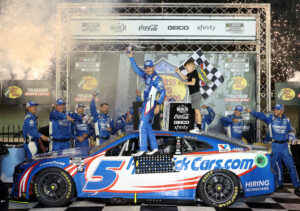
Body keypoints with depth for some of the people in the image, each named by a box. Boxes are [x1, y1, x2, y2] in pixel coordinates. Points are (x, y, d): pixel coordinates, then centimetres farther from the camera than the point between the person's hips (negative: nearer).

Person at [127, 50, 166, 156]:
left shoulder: (156, 78, -10)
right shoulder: (147, 76, 14)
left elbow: (162, 92, -17)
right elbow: (137, 70, 25)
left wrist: (158, 105, -24)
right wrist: (131, 58, 21)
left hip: (150, 104, -9)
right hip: (146, 104, 9)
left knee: (142, 126, -11)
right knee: (148, 127, 11)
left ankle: (142, 149, -11)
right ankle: (154, 148, 16)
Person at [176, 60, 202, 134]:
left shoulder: (194, 73, -12)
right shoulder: (190, 73, 17)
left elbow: (193, 83, -23)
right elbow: (185, 78, 32)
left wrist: (184, 83, -17)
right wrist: (179, 72, 22)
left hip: (196, 93, -10)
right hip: (193, 94, 10)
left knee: (197, 110, -13)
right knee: (195, 111, 11)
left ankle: (199, 128, -16)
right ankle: (197, 127, 15)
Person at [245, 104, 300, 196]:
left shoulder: (287, 120, 6)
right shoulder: (270, 118, -2)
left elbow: (290, 131, 17)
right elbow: (260, 115, -16)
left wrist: (292, 139, -1)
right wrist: (251, 111, -31)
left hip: (284, 145, 2)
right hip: (274, 146, -2)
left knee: (291, 166, 0)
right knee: (270, 166, 5)